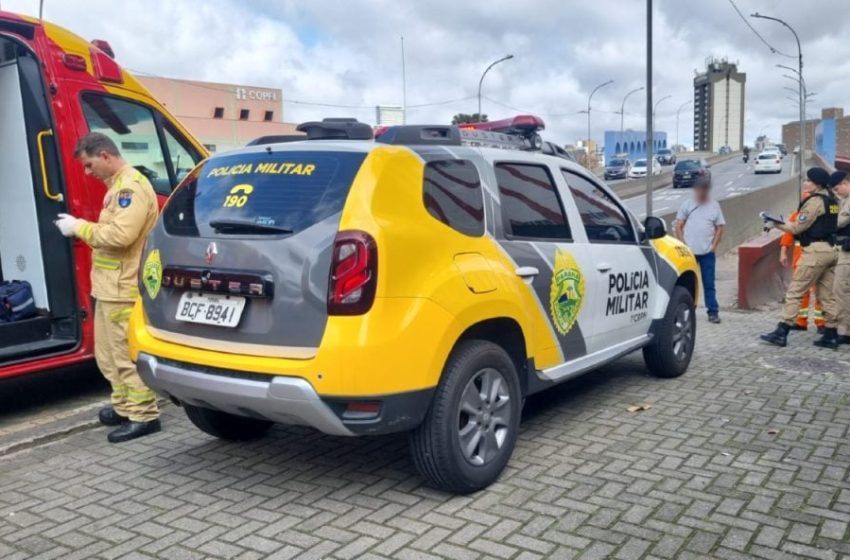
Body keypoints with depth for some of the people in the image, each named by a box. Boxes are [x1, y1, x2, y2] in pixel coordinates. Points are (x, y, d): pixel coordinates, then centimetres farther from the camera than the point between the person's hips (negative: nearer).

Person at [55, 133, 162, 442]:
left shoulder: (132, 186, -15)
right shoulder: (119, 185, 19)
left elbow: (121, 234, -26)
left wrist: (80, 227, -16)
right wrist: (83, 229, 10)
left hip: (123, 288, -11)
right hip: (111, 286, 11)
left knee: (127, 354, -6)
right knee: (109, 354, 17)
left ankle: (143, 415, 2)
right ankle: (124, 406, 27)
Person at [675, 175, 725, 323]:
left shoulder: (714, 206, 7)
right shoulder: (687, 205, 3)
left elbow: (719, 228, 8)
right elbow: (678, 226, 3)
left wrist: (714, 246, -2)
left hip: (707, 252, 1)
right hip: (689, 251, 0)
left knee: (709, 283, 3)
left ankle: (713, 312, 7)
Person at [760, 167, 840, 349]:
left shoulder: (815, 201, -12)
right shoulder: (832, 201, 15)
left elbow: (797, 228, -13)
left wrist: (776, 224, -2)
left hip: (815, 250, -9)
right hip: (830, 250, 9)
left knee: (795, 292, -6)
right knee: (826, 294, 12)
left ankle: (781, 333, -5)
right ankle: (831, 335, 13)